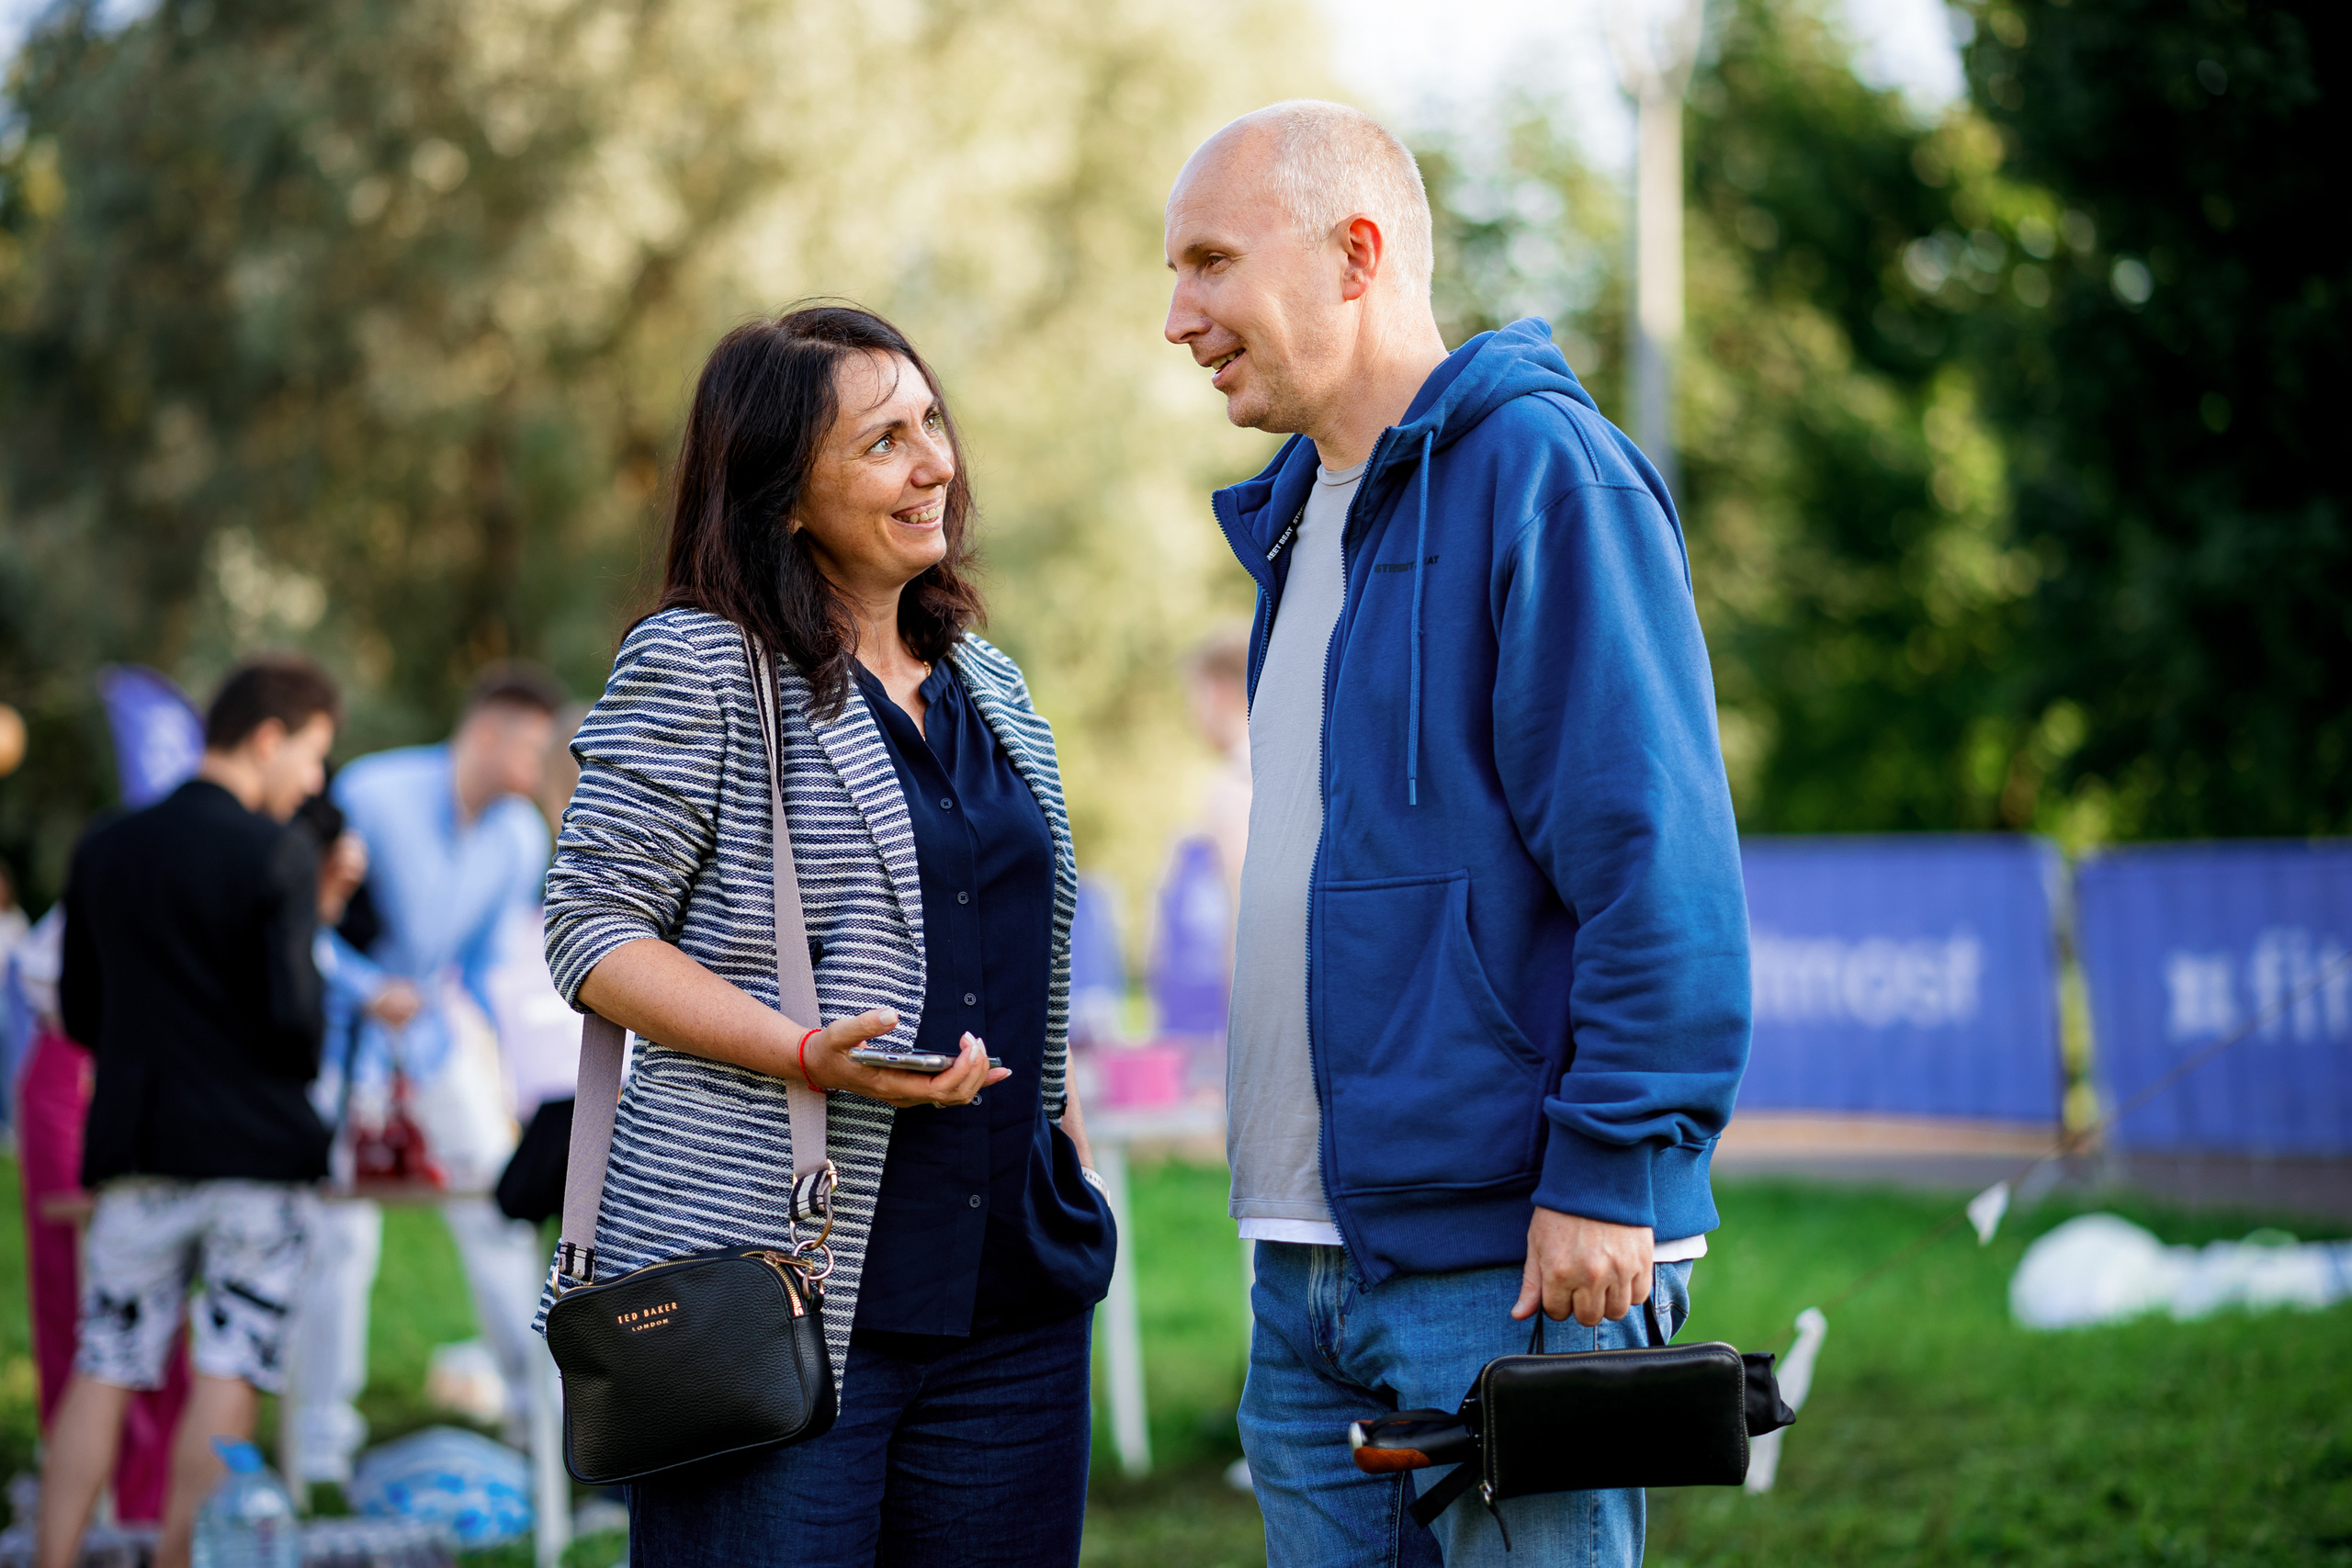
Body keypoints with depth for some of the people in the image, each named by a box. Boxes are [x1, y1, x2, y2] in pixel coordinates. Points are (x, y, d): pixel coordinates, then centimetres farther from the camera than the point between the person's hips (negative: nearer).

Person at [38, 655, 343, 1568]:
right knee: (227, 1371, 1)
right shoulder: (276, 853, -9)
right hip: (257, 1149, -4)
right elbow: (290, 1014, -15)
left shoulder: (103, 851, 7)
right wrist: (299, 1072, 6)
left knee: (103, 1366, 8)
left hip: (136, 1149, 5)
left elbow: (79, 1013, 12)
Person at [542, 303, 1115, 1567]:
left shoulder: (990, 689, 18)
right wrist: (812, 1053, -18)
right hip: (768, 1286, -6)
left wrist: (1083, 1199, 18)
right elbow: (591, 928, -6)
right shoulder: (698, 667, -3)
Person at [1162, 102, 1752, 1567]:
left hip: (1512, 1257, -9)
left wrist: (1607, 1172, -20)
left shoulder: (1540, 471, -10)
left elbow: (1653, 854, -16)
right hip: (1308, 1257, 9)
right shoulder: (1301, 517, 18)